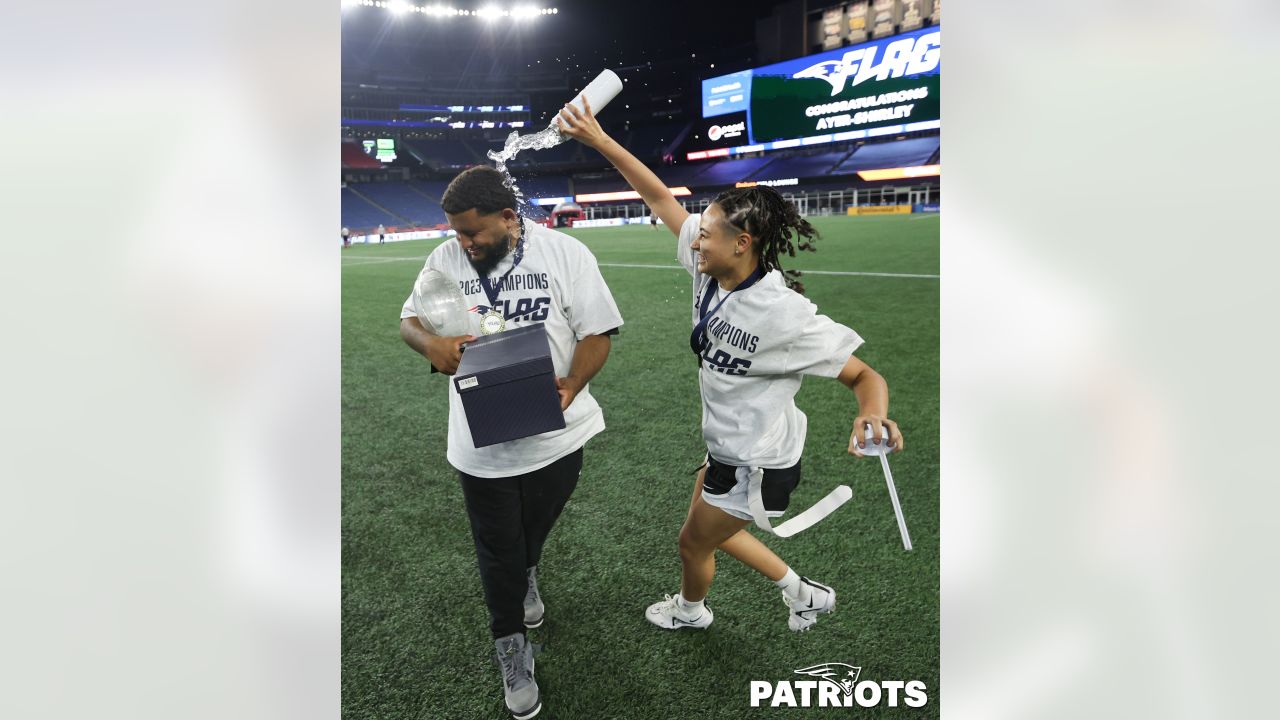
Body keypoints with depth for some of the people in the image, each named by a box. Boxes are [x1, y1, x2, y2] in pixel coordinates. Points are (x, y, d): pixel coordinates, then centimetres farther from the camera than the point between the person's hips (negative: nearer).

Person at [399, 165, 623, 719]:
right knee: (498, 552, 11)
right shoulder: (445, 259, -2)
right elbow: (409, 320, 7)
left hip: (555, 436, 0)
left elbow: (597, 332, -8)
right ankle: (512, 650, 32)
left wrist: (569, 387, -26)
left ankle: (525, 579, 57)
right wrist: (431, 343, -17)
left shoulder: (565, 253, -10)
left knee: (533, 531, 23)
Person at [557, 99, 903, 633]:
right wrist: (598, 140, -8)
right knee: (711, 529, 28)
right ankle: (804, 594, 44)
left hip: (756, 468, -8)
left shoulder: (786, 315, -31)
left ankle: (690, 610, 52)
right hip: (727, 448, 8)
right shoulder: (710, 269, -12)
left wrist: (873, 415, -47)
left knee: (693, 542, 17)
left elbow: (865, 375, -24)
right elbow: (660, 197, -6)